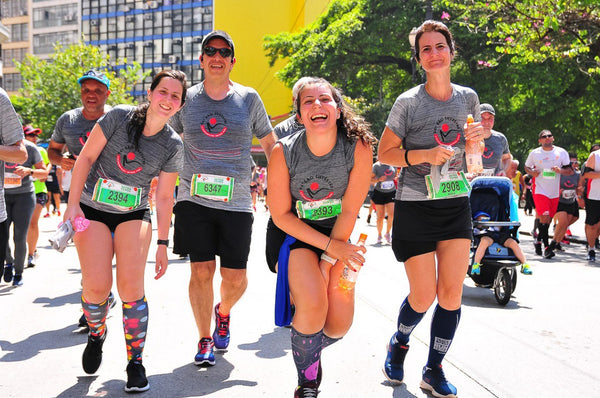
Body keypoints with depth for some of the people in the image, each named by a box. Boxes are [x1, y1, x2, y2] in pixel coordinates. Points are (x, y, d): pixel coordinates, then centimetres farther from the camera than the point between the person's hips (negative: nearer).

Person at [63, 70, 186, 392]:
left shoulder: (173, 145, -3)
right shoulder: (119, 116, -9)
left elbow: (165, 197, 2)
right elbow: (86, 157, -4)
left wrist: (163, 244, 1)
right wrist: (73, 203, -11)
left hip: (134, 214, 1)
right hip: (93, 209, -1)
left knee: (130, 284, -15)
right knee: (97, 286, -13)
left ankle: (136, 362, 2)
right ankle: (96, 332, 23)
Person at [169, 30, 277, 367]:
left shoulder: (249, 98, 4)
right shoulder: (186, 99, 6)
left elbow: (270, 144, 12)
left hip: (237, 202, 0)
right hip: (194, 199, 0)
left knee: (236, 277, 1)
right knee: (201, 271, -2)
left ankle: (223, 312, 36)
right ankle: (205, 340, 18)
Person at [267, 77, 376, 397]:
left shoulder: (359, 148, -18)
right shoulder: (283, 152, -18)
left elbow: (350, 211, -13)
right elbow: (281, 215, -12)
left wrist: (328, 262, -14)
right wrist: (330, 247, -17)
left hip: (338, 236, 2)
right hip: (296, 235, -2)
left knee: (339, 325, -6)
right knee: (312, 305, -25)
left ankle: (310, 348, 33)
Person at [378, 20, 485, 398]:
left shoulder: (468, 97, 7)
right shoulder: (408, 102, -6)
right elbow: (385, 153, -3)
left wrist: (476, 138, -4)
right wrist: (423, 155, -18)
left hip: (456, 205, 4)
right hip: (416, 207, -4)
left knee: (452, 292, 0)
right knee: (423, 296, -1)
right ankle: (399, 343, 31)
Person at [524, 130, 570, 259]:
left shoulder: (561, 152, 4)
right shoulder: (534, 153, 1)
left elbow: (569, 169, 7)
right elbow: (527, 167, 14)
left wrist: (561, 170, -14)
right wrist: (532, 172, -8)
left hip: (555, 192, 3)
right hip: (540, 190, -3)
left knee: (548, 219, 9)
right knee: (544, 217, -16)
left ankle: (539, 240, 31)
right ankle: (546, 246, -11)